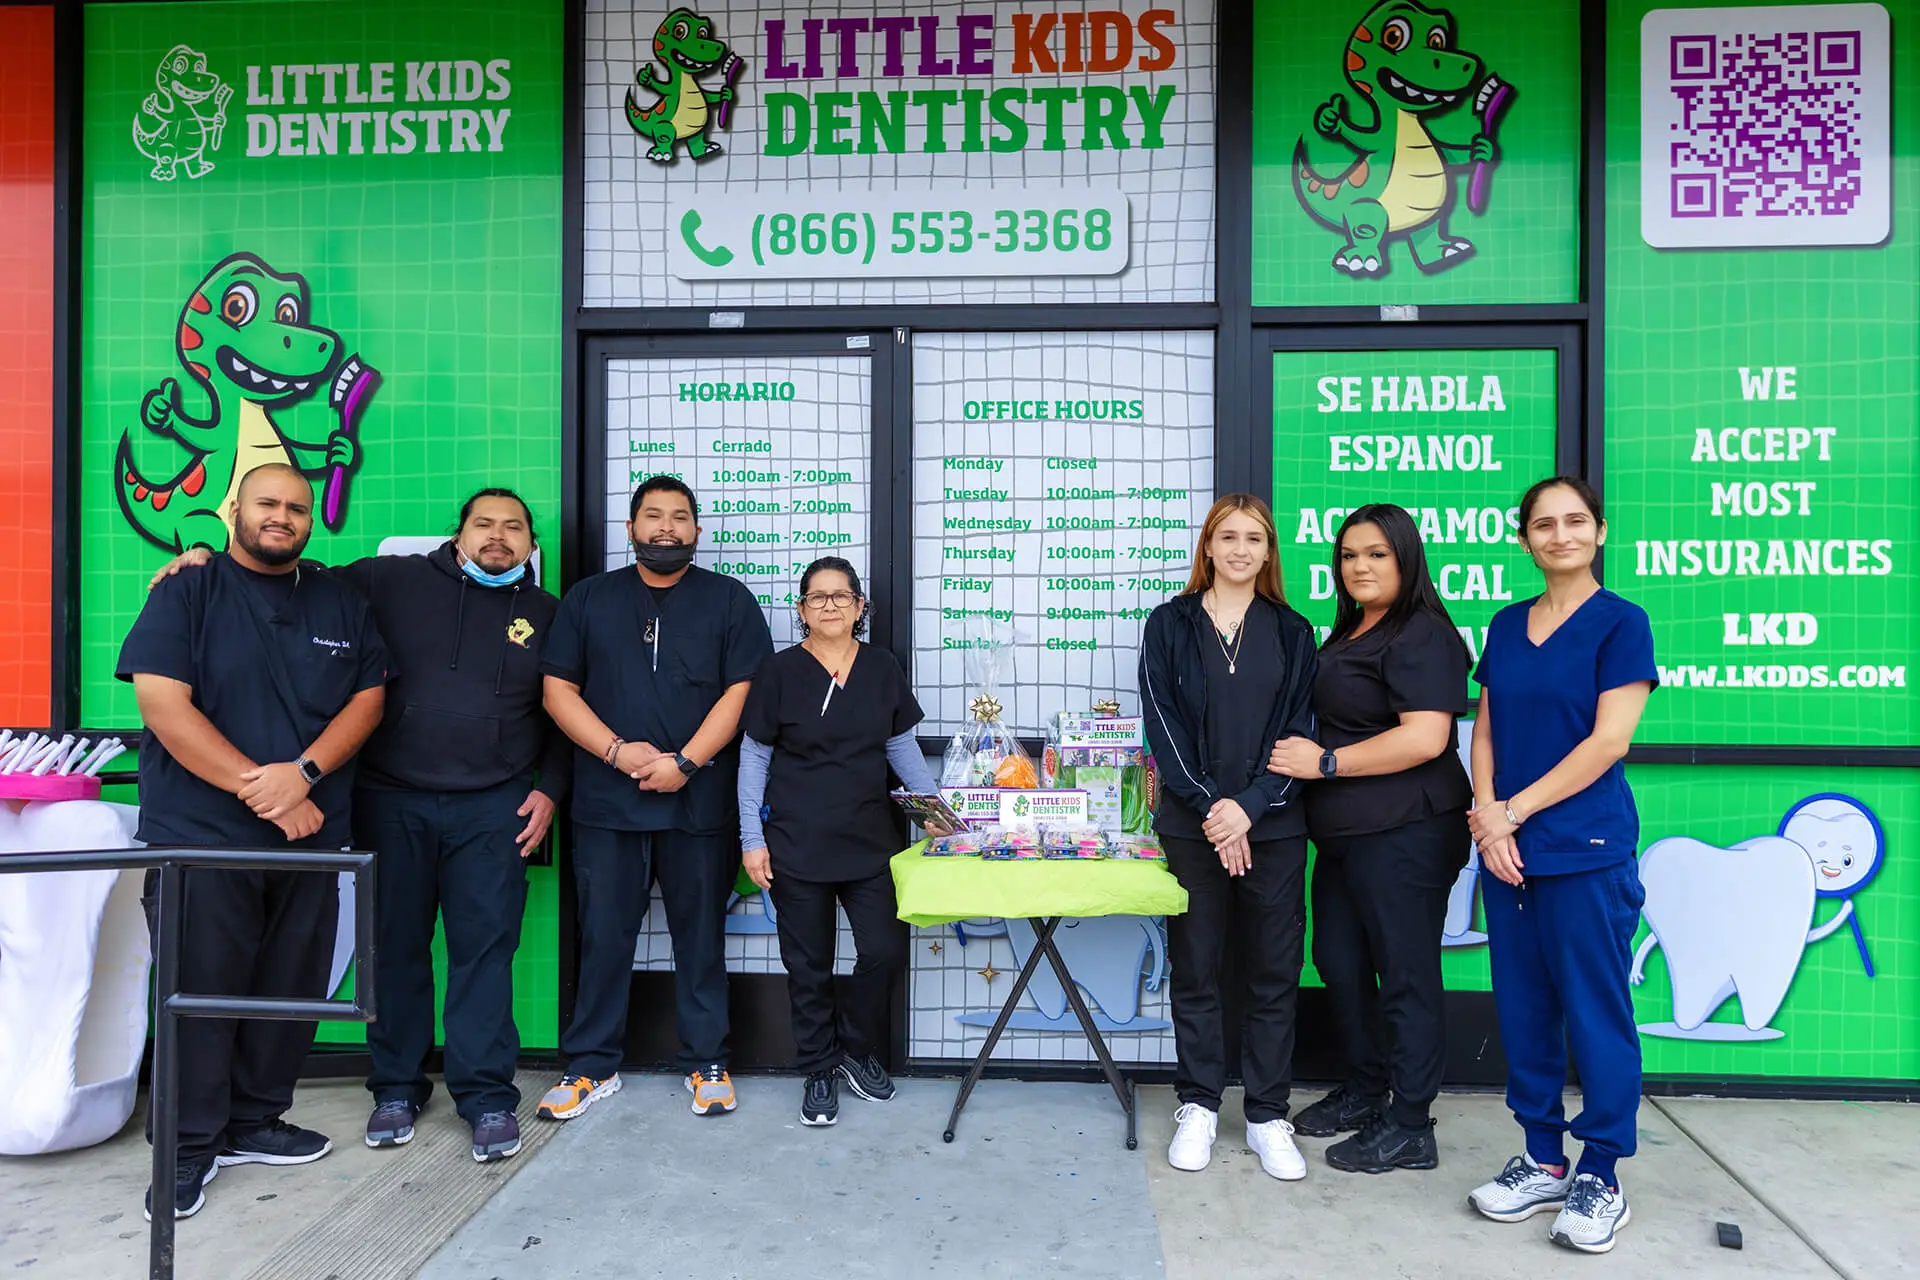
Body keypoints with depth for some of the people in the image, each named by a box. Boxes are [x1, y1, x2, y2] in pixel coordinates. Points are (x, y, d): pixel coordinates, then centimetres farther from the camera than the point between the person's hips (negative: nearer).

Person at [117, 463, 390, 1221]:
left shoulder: (342, 604, 9)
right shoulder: (186, 595, -1)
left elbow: (367, 698, 4)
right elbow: (162, 704, -11)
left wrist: (301, 774, -13)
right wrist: (259, 791, -16)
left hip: (310, 839, 4)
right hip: (200, 837, -3)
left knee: (292, 990, 10)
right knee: (200, 991, 3)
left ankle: (253, 1123, 27)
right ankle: (191, 1146, 18)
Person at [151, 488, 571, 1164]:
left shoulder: (547, 614, 8)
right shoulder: (393, 580, 5)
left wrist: (549, 788, 3)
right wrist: (211, 560, -5)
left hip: (493, 810, 0)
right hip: (391, 801, 1)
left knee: (485, 950, 1)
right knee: (395, 946, 9)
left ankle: (488, 1096, 11)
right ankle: (396, 1089, 25)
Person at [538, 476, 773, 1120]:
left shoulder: (729, 599, 5)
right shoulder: (588, 598, 11)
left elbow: (743, 692, -4)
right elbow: (558, 690, 5)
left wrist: (685, 762, -13)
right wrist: (619, 751, -9)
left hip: (700, 799, -1)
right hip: (606, 800, 2)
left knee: (700, 934, 8)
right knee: (603, 934, 8)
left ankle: (707, 1063, 20)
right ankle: (592, 1065, 22)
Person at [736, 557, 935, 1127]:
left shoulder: (882, 668, 4)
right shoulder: (780, 670, -3)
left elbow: (902, 747, 11)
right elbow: (754, 757, 1)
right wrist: (751, 838, -4)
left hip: (870, 839, 2)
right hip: (797, 845, -2)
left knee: (885, 952, -1)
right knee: (809, 966, 6)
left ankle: (857, 1049, 25)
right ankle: (819, 1071, 25)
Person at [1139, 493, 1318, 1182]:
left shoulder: (1291, 632, 8)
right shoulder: (1170, 624, 4)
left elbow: (1299, 730, 1)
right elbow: (1163, 725, -3)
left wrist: (1250, 805, -12)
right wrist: (1209, 805, -11)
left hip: (1274, 827, 1)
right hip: (1193, 825, -1)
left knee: (1274, 973, 6)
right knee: (1195, 969, 7)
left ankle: (1268, 1114, 20)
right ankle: (1199, 1105, 22)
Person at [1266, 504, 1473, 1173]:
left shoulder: (1422, 636, -14)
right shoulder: (1347, 632, 17)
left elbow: (1424, 738, -24)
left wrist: (1327, 762, -18)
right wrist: (1307, 757, 12)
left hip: (1404, 834, -10)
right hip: (1343, 834, 10)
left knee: (1405, 975, 1)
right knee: (1340, 964, 17)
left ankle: (1409, 1128, 14)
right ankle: (1363, 1091, 35)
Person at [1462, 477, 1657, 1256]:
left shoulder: (1620, 623, -3)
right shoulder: (1506, 626, 12)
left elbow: (1608, 741, -11)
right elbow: (1485, 732, 10)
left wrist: (1513, 810, -12)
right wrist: (1488, 817, -5)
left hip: (1587, 852, -5)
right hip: (1506, 852, 5)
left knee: (1594, 1012, 3)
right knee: (1523, 1010, 11)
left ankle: (1600, 1178, 18)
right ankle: (1543, 1161, 25)